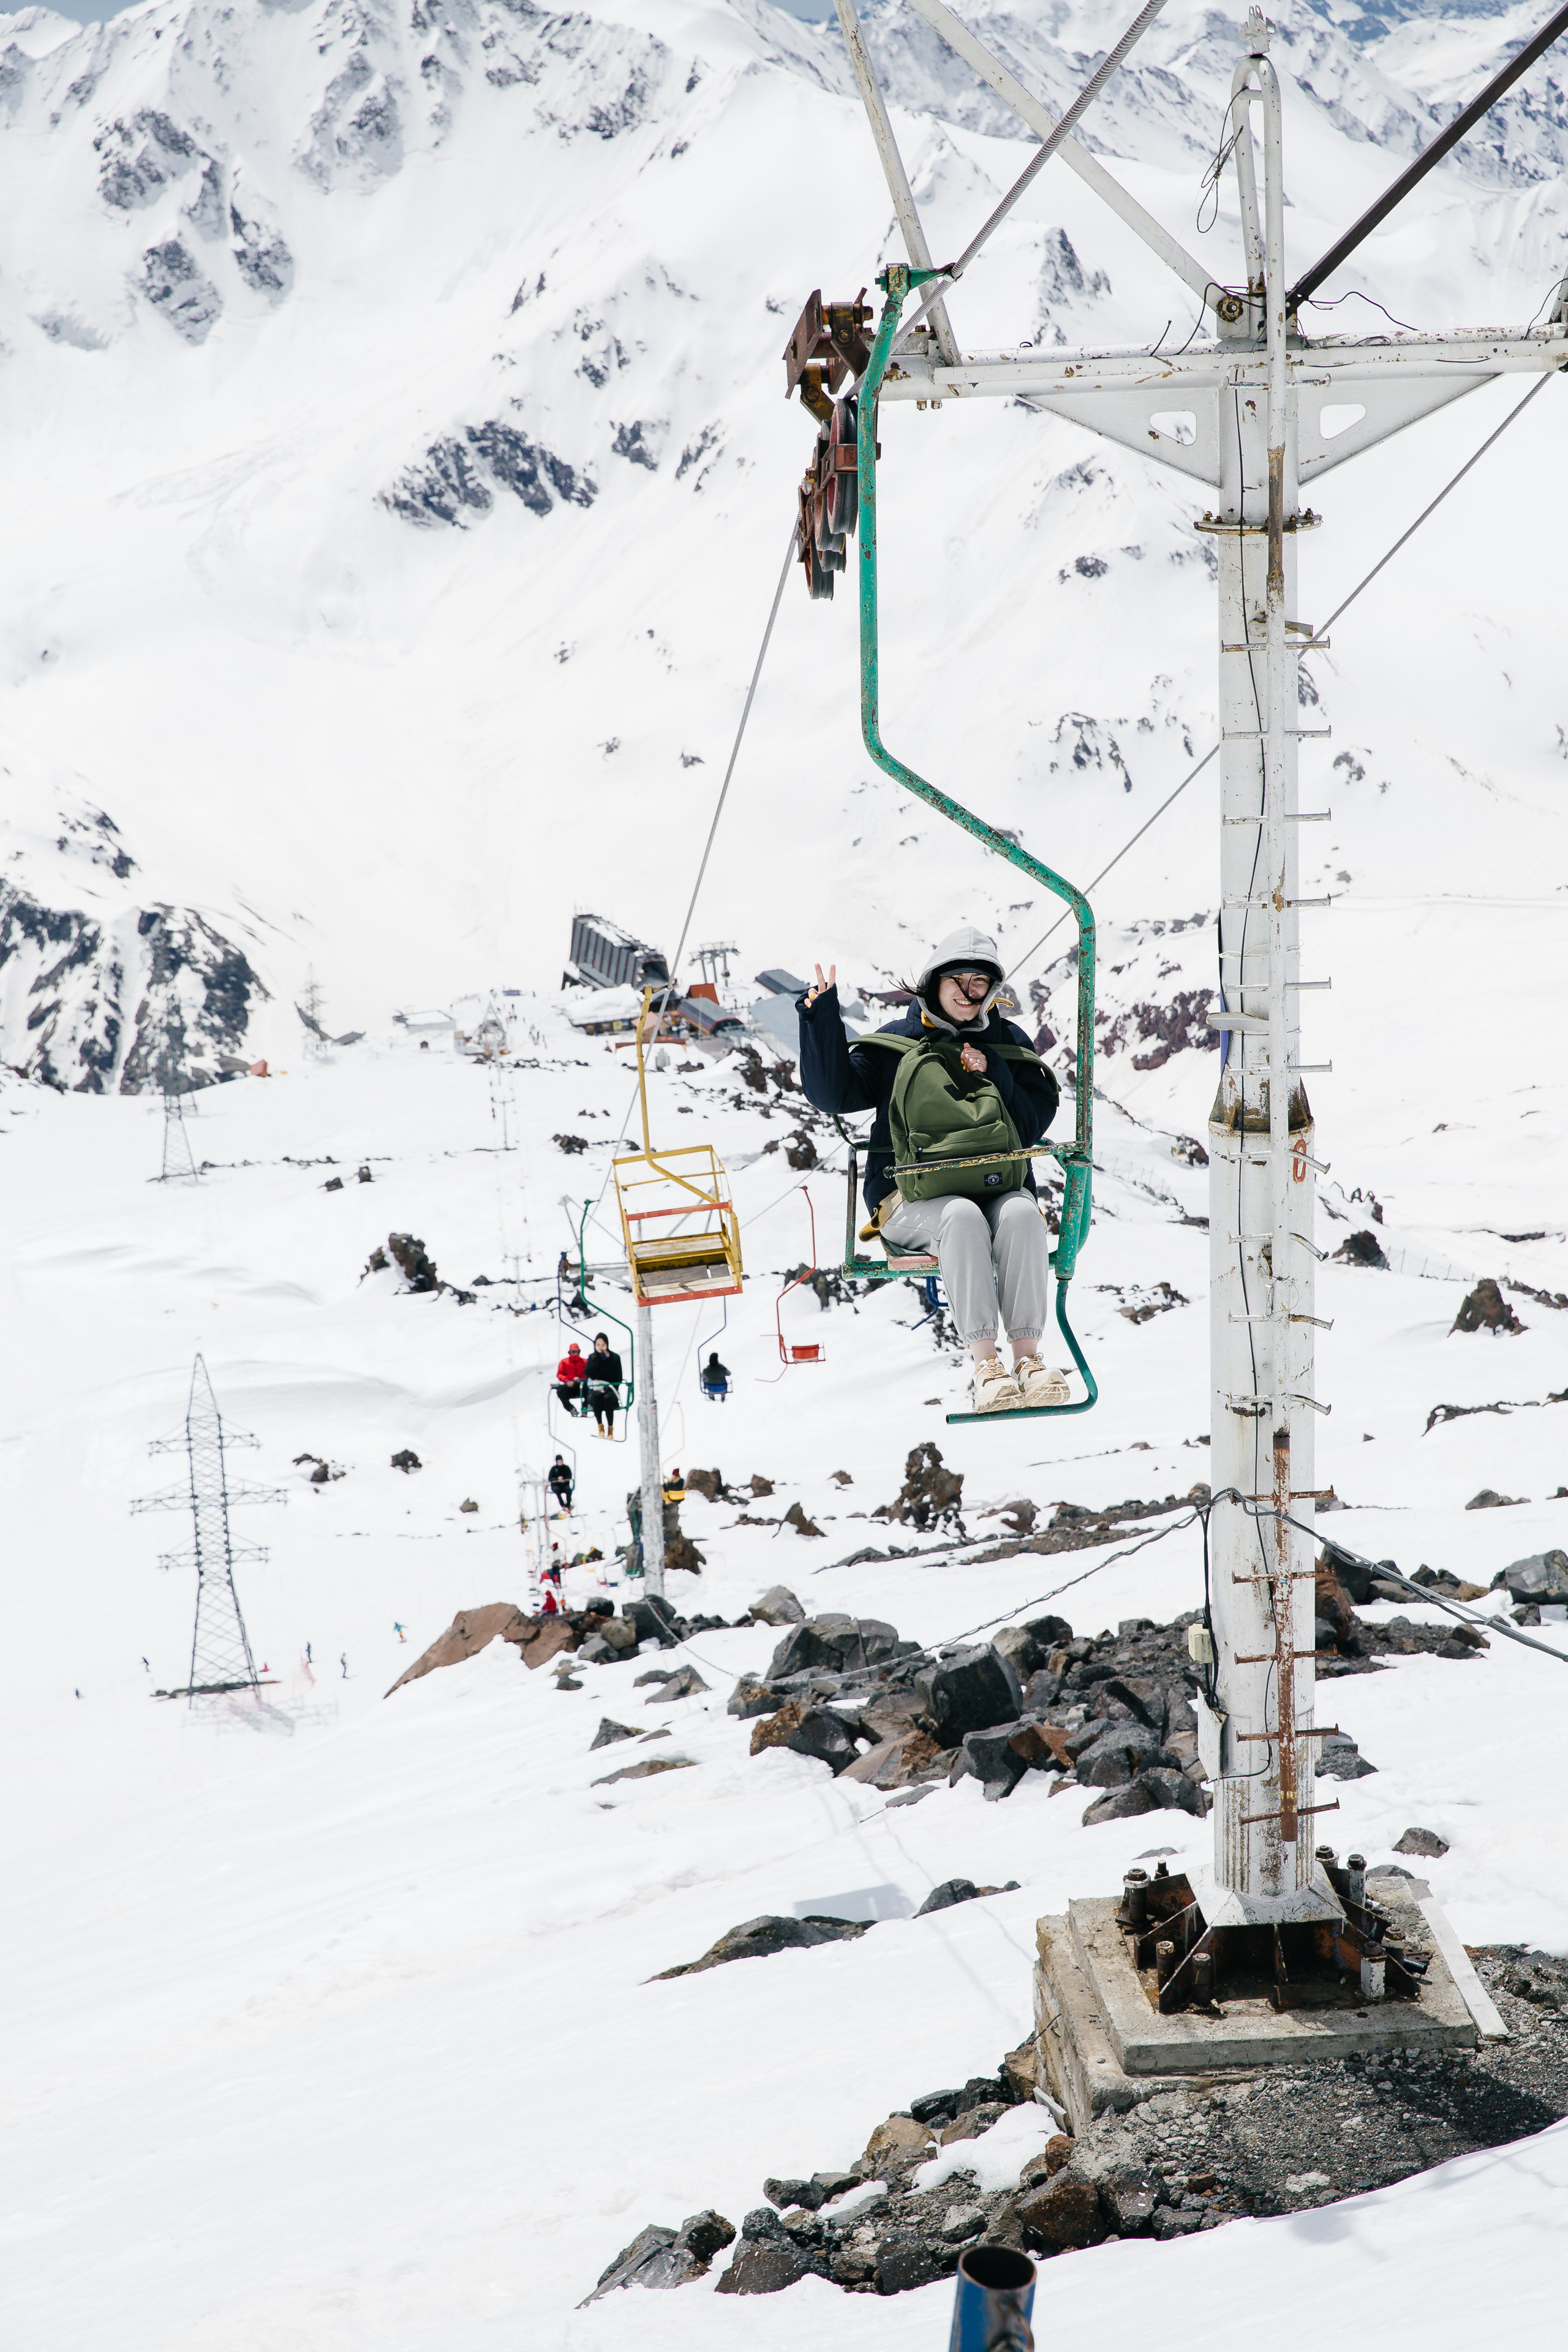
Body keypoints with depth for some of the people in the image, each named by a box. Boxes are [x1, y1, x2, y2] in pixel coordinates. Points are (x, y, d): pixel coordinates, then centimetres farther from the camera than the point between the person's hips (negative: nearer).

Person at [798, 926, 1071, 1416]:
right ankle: (985, 1364, -38)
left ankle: (1028, 1357, -35)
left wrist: (996, 1077, -4)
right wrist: (822, 1016, -8)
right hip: (916, 1199, -2)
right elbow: (833, 1093, -1)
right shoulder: (896, 1044, 10)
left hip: (1000, 1187, 2)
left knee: (1021, 1215, -33)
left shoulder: (1008, 1043, 17)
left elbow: (1034, 1124, 11)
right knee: (963, 1217, -36)